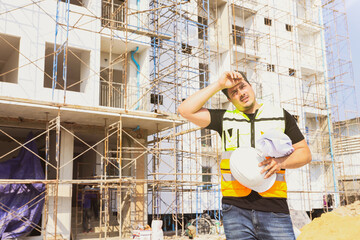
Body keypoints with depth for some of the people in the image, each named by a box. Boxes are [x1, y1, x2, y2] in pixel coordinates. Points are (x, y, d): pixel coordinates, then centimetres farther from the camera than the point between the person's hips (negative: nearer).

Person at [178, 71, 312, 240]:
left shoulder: (280, 116, 14)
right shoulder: (225, 118, 13)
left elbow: (305, 153, 13)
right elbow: (186, 110, 2)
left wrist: (281, 162, -7)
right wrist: (219, 84, 1)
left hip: (274, 208, 0)